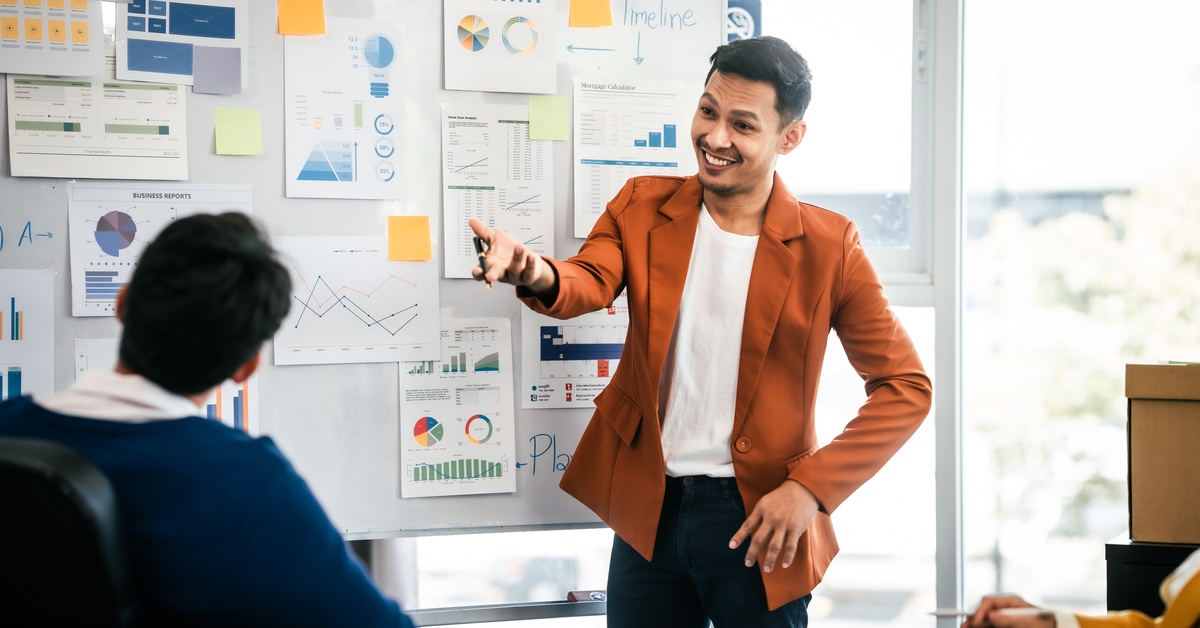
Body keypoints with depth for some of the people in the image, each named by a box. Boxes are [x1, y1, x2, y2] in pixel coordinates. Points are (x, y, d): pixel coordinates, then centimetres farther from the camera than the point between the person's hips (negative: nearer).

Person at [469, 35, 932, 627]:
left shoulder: (827, 245, -6)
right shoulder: (642, 207, 3)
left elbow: (904, 385, -5)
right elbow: (590, 281, -14)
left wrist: (811, 489, -13)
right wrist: (537, 274, -39)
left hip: (757, 519, -3)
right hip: (648, 511, 3)